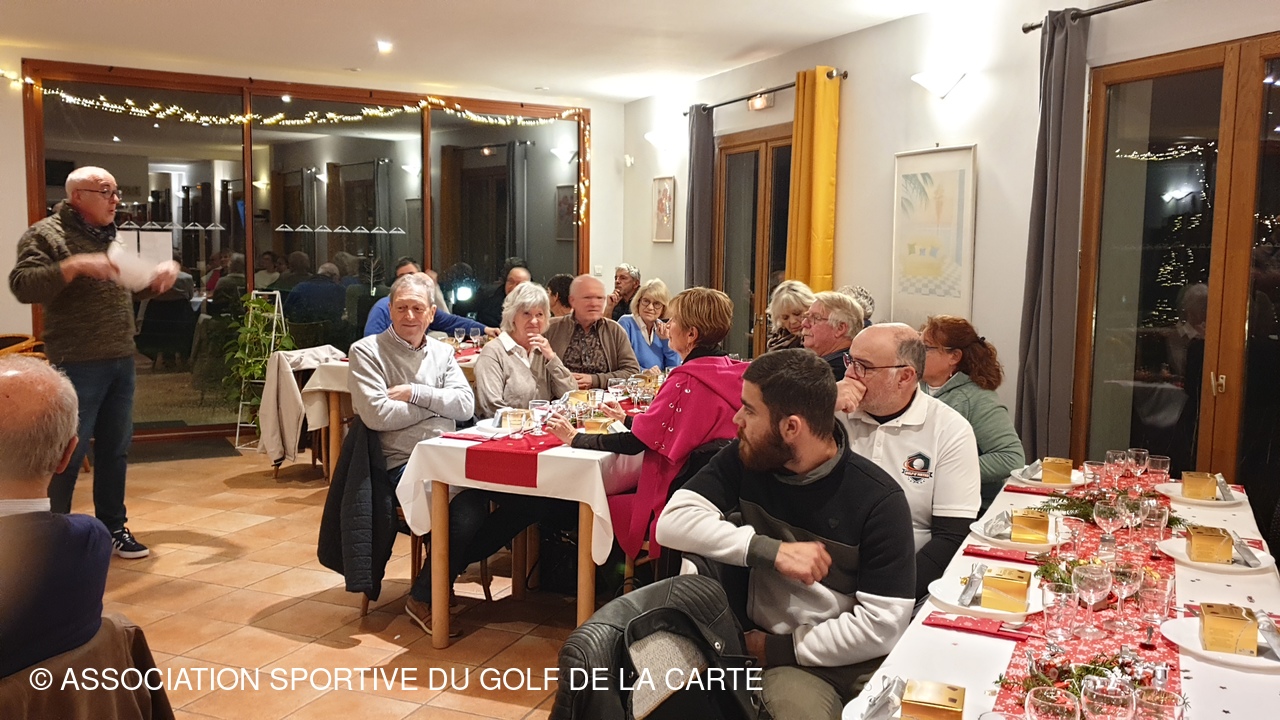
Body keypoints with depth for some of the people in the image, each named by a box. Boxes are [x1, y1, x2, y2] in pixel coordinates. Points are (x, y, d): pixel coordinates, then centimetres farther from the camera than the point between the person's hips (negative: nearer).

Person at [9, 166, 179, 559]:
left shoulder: (115, 238, 15)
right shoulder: (46, 234, -6)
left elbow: (141, 285, 25)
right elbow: (22, 285, -19)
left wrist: (166, 269, 4)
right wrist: (75, 265, -29)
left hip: (121, 362, 7)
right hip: (78, 365, -7)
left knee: (115, 450, 12)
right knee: (68, 454, -1)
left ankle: (113, 527, 23)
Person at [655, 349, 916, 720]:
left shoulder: (879, 500, -15)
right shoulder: (744, 459, -4)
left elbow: (884, 626, -16)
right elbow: (671, 522, -15)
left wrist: (777, 649, -14)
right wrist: (771, 550, -24)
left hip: (838, 658, -4)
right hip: (757, 639, 5)